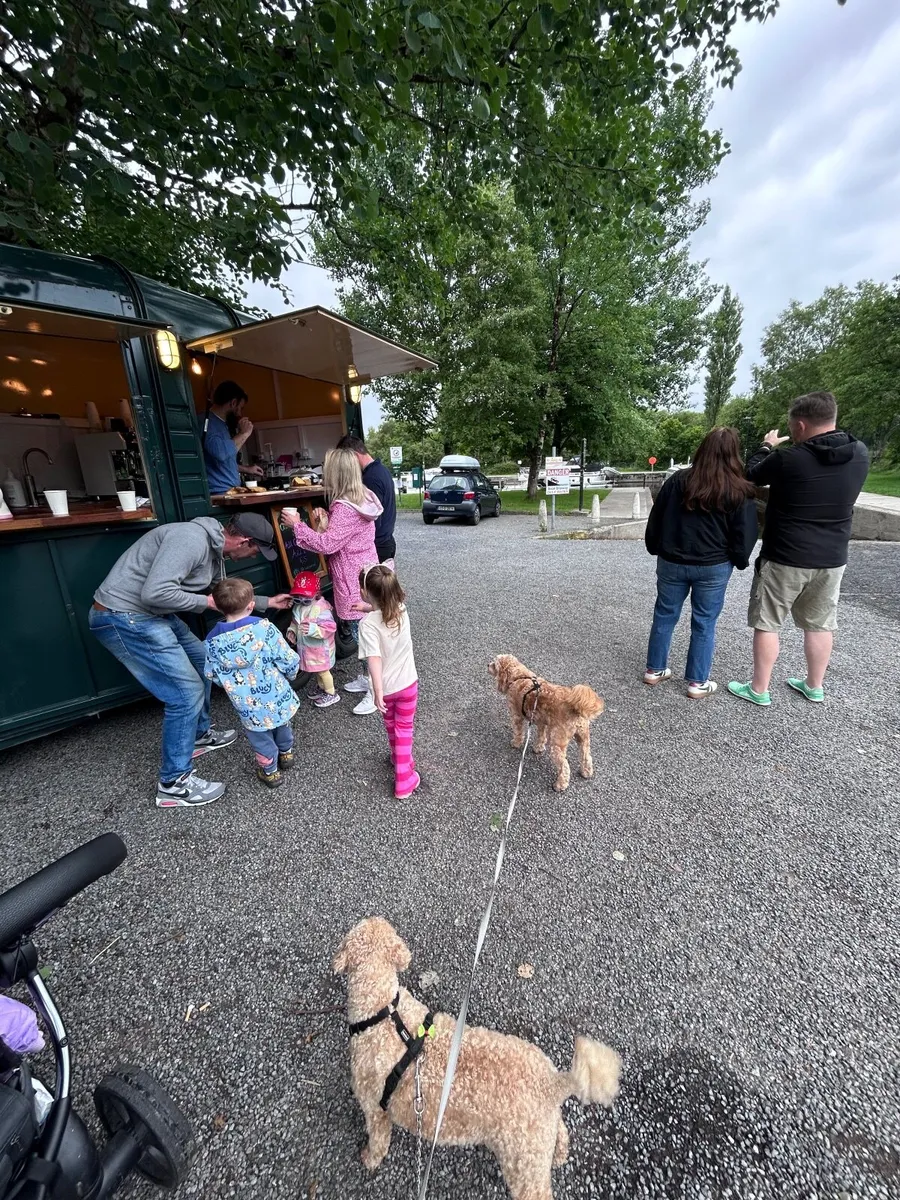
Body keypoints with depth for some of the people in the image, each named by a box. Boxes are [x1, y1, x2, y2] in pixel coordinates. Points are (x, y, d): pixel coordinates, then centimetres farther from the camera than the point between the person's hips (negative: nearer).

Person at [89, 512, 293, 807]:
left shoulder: (214, 551, 8)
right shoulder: (191, 539, -24)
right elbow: (155, 593, -31)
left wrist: (266, 602, 23)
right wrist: (204, 602, -17)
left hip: (149, 614, 11)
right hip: (123, 617, -11)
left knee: (201, 661, 21)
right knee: (187, 691, -9)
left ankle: (199, 735, 38)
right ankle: (173, 784, 6)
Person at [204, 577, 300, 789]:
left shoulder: (213, 640, -11)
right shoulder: (264, 627, -18)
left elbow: (212, 675, 1)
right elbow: (289, 661, -14)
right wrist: (291, 673, 8)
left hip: (249, 707, 0)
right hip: (278, 697, 1)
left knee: (261, 739, 23)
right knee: (282, 725, 30)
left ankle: (270, 771, 41)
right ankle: (286, 754, 52)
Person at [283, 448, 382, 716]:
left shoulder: (344, 508, -22)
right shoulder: (361, 500, 9)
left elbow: (327, 544, -25)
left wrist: (298, 525, -15)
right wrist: (326, 522, 1)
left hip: (355, 583, -10)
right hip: (363, 578, 10)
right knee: (364, 633, 19)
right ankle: (367, 678, 35)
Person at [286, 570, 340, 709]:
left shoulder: (321, 608, -28)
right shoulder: (298, 607, -1)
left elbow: (330, 627, -31)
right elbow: (295, 621, 15)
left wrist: (313, 629, -42)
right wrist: (292, 630, -2)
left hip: (320, 647, -8)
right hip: (307, 647, 8)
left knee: (323, 671, 6)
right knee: (318, 670, 25)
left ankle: (331, 694, 23)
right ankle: (323, 688, 45)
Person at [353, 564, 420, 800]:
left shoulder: (367, 624, -25)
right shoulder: (401, 609, -11)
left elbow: (374, 659, -33)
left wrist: (378, 692, -31)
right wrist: (367, 608, 24)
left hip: (386, 687, -2)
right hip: (408, 683, 2)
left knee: (391, 725, 26)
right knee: (404, 729, 16)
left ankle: (399, 760, 50)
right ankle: (403, 781, 21)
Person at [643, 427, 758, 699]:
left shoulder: (677, 480, -2)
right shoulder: (740, 492, -8)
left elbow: (655, 520, 3)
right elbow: (744, 535, -5)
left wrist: (655, 549, 16)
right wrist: (741, 561, 12)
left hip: (672, 562, 2)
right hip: (713, 567, -2)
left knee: (664, 616, 13)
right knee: (704, 623, 8)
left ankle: (654, 670, 25)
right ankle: (698, 683, 18)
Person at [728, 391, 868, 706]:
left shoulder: (787, 460, -18)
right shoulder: (860, 454, -2)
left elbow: (751, 475, 0)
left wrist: (767, 447, 17)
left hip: (785, 559, -6)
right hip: (832, 558, 6)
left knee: (766, 624, 6)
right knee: (820, 624, 17)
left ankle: (759, 690, 15)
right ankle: (814, 687, 32)